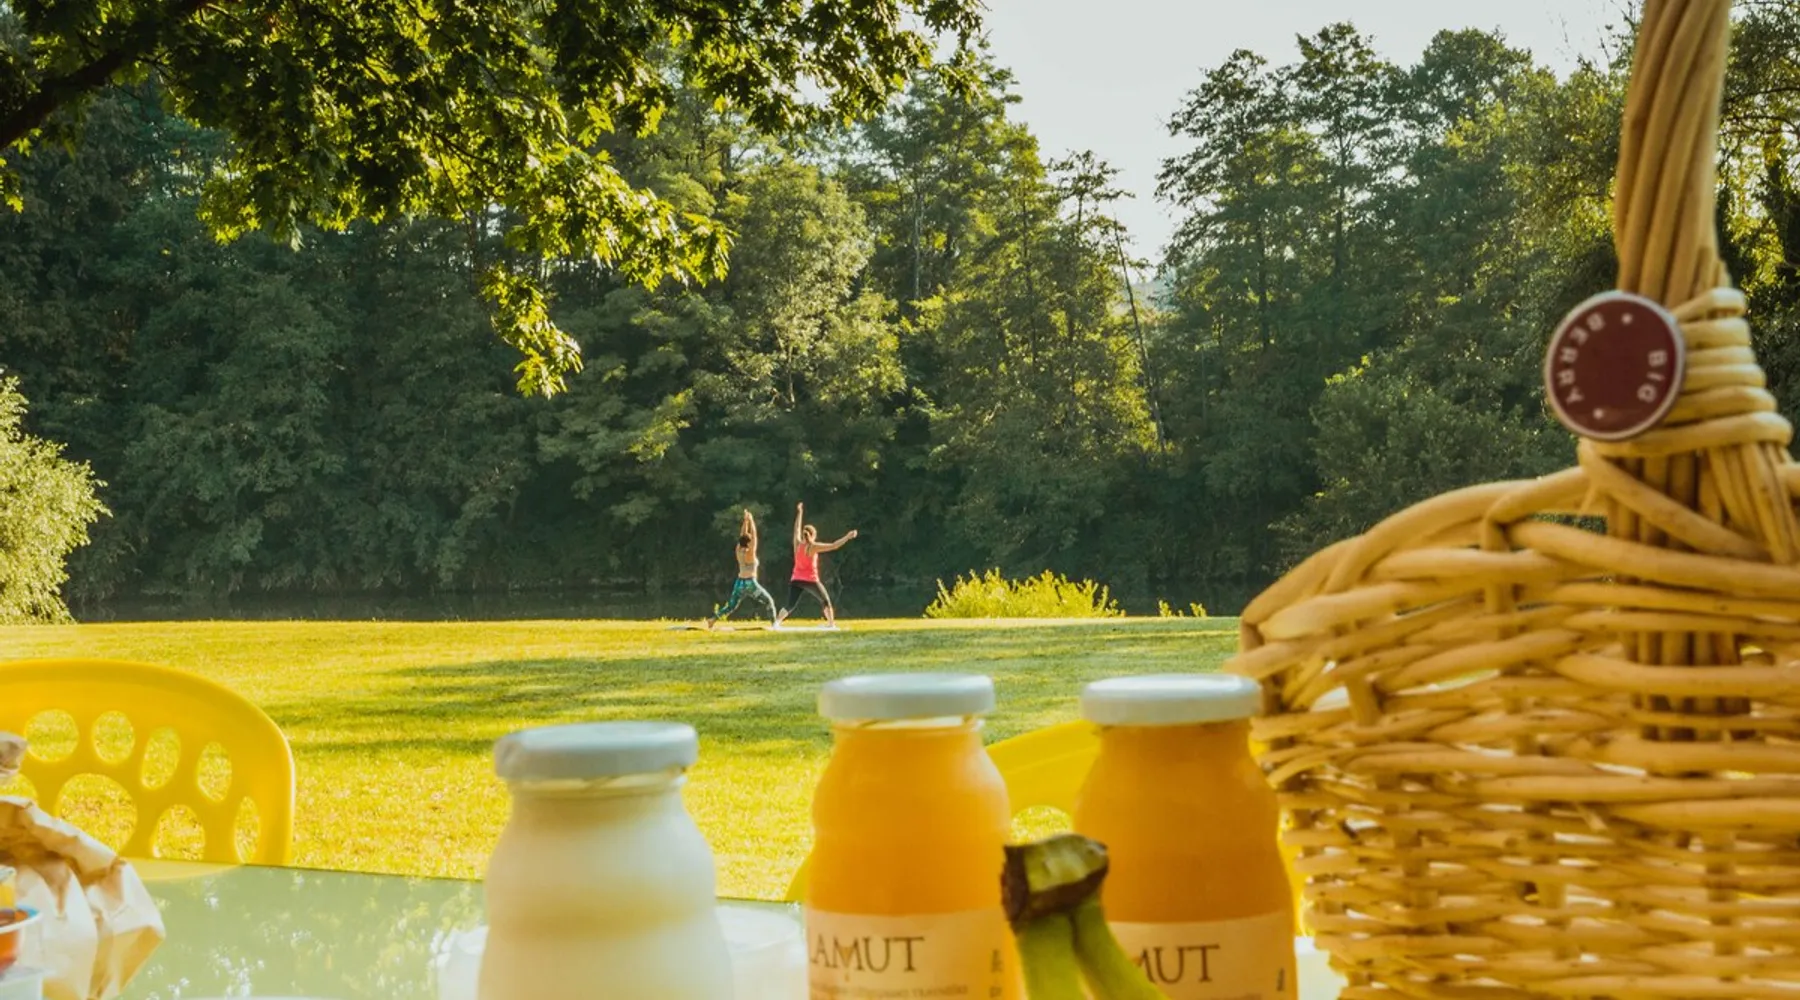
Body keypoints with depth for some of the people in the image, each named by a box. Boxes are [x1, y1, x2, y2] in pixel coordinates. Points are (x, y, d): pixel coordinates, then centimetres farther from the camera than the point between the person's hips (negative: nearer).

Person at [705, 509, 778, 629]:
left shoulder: (739, 551, 2)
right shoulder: (750, 553, -15)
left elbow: (743, 535, 11)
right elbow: (754, 535, -15)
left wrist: (745, 520, 10)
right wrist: (751, 520, -10)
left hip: (740, 583, 7)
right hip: (750, 583, -7)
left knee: (731, 606, 10)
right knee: (769, 601, 9)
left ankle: (713, 620, 0)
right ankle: (774, 622, 10)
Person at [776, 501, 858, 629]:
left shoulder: (797, 544, 6)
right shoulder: (813, 547, -7)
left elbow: (796, 529, 22)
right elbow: (834, 546, -10)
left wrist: (799, 512, 32)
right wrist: (848, 537, -4)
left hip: (796, 580, 4)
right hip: (810, 581, -4)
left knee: (790, 605, 2)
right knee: (826, 601, 13)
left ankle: (776, 622, -16)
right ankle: (831, 624, 7)